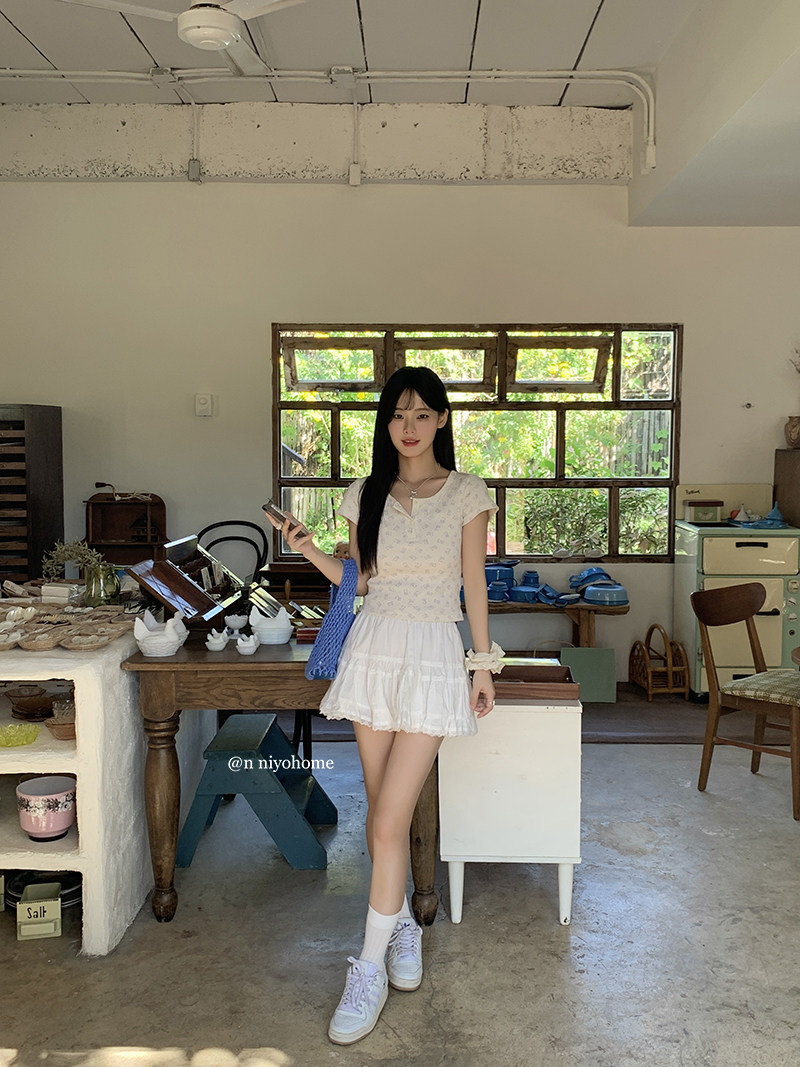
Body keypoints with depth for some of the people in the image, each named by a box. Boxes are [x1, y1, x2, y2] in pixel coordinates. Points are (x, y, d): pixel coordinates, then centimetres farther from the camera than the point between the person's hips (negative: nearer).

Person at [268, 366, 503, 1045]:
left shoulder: (467, 494, 0)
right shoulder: (367, 496, 8)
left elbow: (474, 585, 1)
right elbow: (359, 581, 12)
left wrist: (484, 665, 1)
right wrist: (311, 552, -2)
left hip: (434, 655, -3)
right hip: (373, 647, 4)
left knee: (389, 818, -7)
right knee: (382, 810, 10)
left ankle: (370, 970, 5)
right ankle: (403, 925, 32)